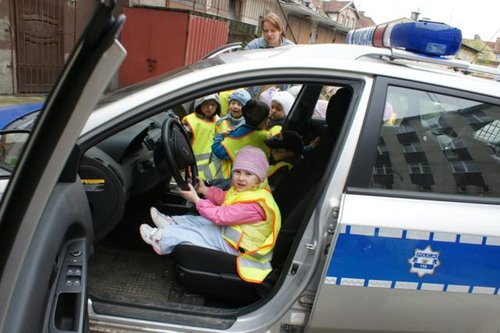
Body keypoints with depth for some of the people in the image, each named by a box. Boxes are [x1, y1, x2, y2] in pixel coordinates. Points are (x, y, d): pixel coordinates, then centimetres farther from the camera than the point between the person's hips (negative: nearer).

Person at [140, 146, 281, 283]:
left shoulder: (254, 204, -34)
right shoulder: (246, 189, -2)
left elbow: (221, 216, -30)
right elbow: (224, 198, 14)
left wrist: (196, 200, -23)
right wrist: (205, 190, 0)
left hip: (236, 246, -9)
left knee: (196, 234, -6)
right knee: (198, 221, 14)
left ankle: (161, 239, 8)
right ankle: (171, 223, 26)